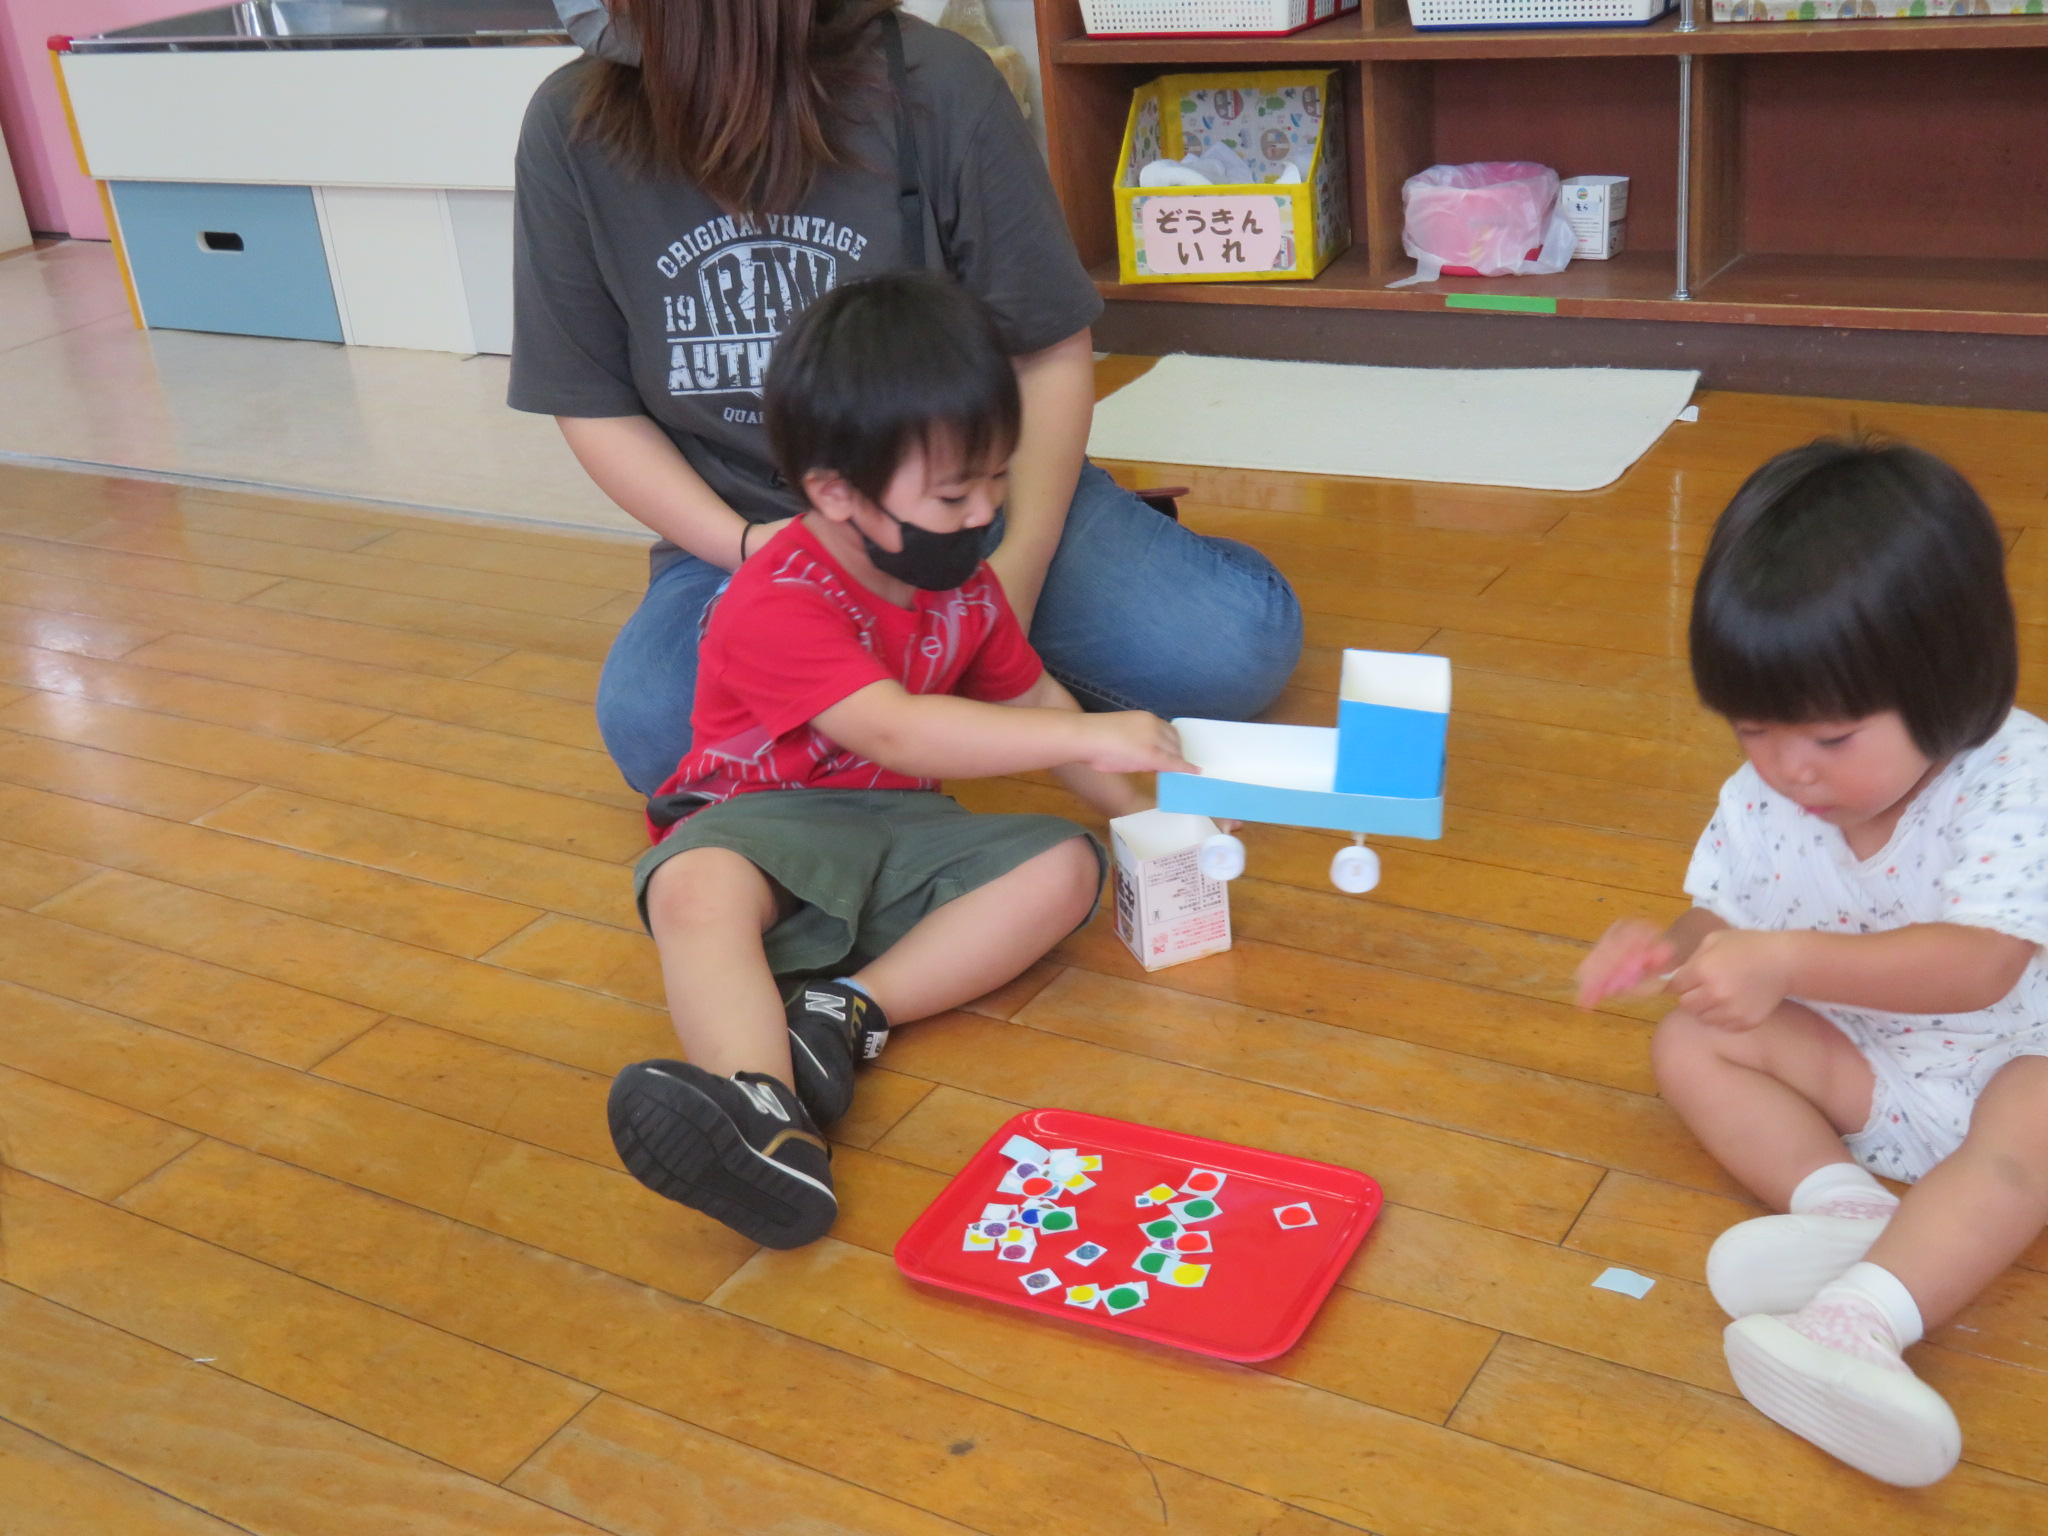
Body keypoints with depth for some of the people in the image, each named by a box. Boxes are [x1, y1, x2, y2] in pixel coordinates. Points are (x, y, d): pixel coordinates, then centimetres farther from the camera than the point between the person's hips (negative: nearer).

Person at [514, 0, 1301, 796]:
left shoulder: (932, 82, -15)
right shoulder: (572, 128, -9)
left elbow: (1050, 350, -7)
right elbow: (593, 403, 0)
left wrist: (1019, 568, -18)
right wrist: (744, 547, -14)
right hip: (747, 530, 2)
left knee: (1236, 648, -22)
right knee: (653, 731, -30)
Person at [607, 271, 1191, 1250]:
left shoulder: (964, 584, 6)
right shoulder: (780, 604, -21)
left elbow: (1031, 701, 18)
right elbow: (896, 732, -33)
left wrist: (1136, 807, 7)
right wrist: (1088, 738, -33)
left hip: (899, 835, 7)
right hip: (763, 828, -6)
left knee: (1066, 864, -18)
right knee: (695, 887, -39)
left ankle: (849, 1014, -33)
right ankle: (769, 1121, -61)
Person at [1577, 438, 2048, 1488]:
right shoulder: (1764, 799, -11)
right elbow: (1727, 919, 0)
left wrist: (1787, 959, -50)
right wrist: (1672, 948, -26)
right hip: (1853, 1059, 5)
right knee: (1689, 1043, -13)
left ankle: (1863, 1316, -50)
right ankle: (1845, 1207, -30)